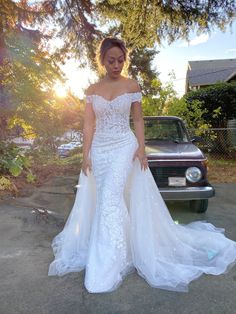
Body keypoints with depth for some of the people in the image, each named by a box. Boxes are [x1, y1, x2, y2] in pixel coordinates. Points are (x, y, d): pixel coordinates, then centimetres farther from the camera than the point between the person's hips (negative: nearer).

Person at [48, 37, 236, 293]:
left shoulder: (132, 86, 2)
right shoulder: (92, 90, 7)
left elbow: (138, 121, 3)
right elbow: (89, 124, 4)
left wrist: (141, 149, -7)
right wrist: (86, 154, -2)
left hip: (124, 147, -3)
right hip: (99, 150, 4)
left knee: (111, 199, -13)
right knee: (103, 200, 8)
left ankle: (106, 268, -1)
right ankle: (114, 253, 28)